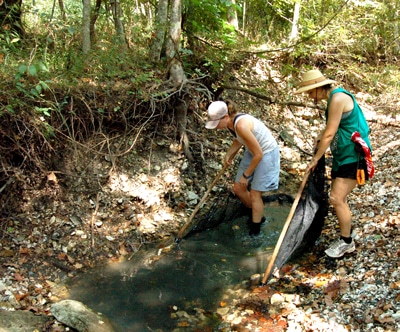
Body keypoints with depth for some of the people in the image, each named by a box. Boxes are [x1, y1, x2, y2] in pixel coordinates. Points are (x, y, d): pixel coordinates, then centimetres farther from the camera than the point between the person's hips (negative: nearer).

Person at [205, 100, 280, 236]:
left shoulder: (241, 125, -35)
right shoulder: (230, 122, -9)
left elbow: (258, 155, -28)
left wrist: (246, 175, -17)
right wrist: (229, 154, -4)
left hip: (267, 154, -8)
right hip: (252, 151, 9)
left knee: (255, 194, -3)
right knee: (238, 189, 11)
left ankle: (254, 232, 13)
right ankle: (257, 216, 33)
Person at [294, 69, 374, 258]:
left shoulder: (338, 98, -19)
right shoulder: (333, 98, 11)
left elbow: (329, 134, -19)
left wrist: (315, 159, -10)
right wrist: (320, 136, 10)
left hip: (353, 156, -10)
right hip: (342, 155, 10)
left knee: (337, 199, -11)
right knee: (338, 198, 14)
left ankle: (347, 242, 5)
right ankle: (347, 234, 29)